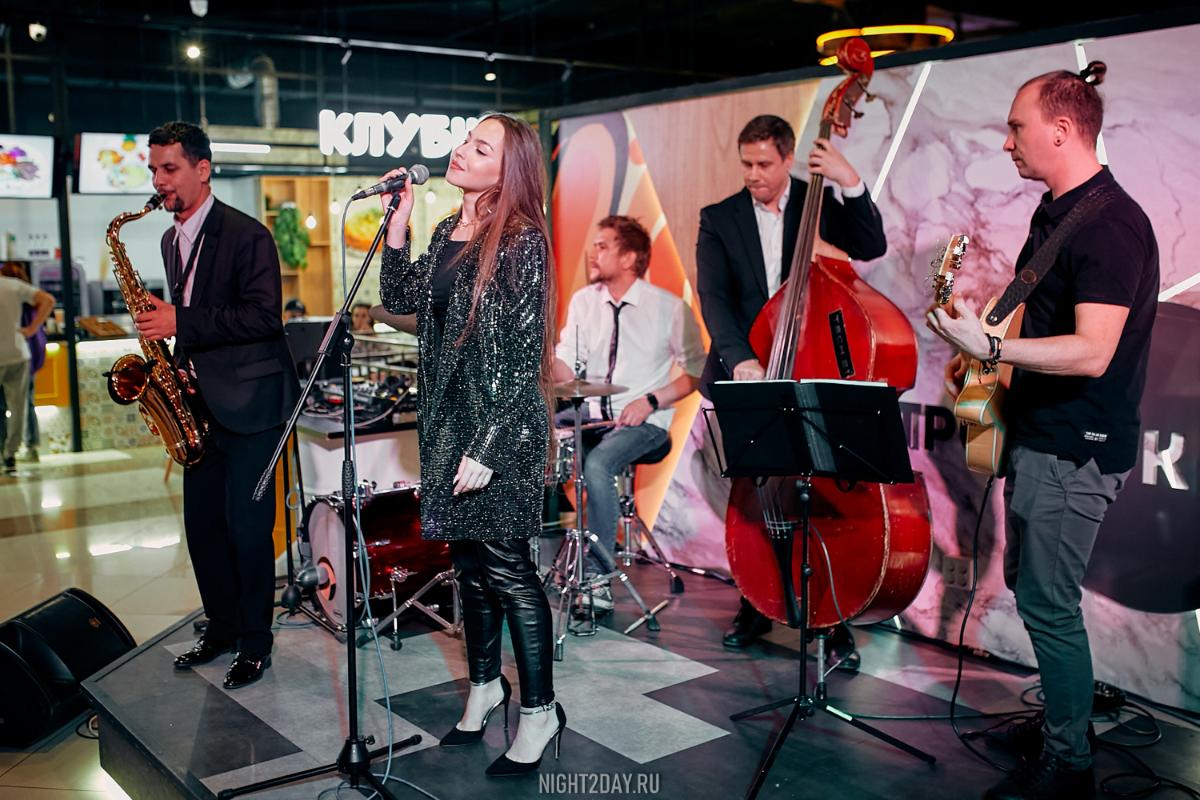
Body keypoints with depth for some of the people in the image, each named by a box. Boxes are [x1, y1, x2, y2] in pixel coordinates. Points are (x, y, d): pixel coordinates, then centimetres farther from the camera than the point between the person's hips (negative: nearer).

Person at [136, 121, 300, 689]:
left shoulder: (247, 235, -11)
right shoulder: (172, 240, 14)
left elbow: (264, 316, -20)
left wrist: (181, 323, -21)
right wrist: (177, 368, 5)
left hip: (248, 401, -8)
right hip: (199, 402, 8)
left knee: (247, 526, -3)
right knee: (201, 524, 12)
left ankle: (255, 643, 10)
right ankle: (221, 627, 27)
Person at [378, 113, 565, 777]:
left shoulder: (521, 241, -13)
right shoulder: (448, 232, 11)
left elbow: (524, 356, -16)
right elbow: (400, 299, 8)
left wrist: (488, 449, -19)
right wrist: (398, 219, 1)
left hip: (502, 424, -7)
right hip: (447, 421, 7)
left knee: (505, 565, -2)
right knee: (467, 558, 16)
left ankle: (539, 710, 13)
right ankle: (485, 683, 33)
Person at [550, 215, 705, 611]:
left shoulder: (669, 308, -8)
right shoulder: (583, 301, 6)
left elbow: (696, 373, -2)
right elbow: (565, 374, 2)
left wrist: (650, 401, -14)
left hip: (643, 422, -5)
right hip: (589, 413, 5)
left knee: (597, 464, -33)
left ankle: (597, 577, -20)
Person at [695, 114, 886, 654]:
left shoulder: (818, 202, 4)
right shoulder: (719, 219, 4)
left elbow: (870, 247, -9)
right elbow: (713, 298, -8)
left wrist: (851, 183, -20)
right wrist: (740, 359, -23)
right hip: (746, 373, 1)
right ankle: (755, 608, 24)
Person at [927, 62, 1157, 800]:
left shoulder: (1111, 225, -20)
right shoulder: (1055, 211, 11)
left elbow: (1092, 352, -29)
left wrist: (990, 348, -33)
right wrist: (983, 355, 13)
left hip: (1078, 449, -10)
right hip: (1039, 432, 10)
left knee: (1047, 600, -3)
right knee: (1029, 583, 19)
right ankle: (1062, 719, 36)